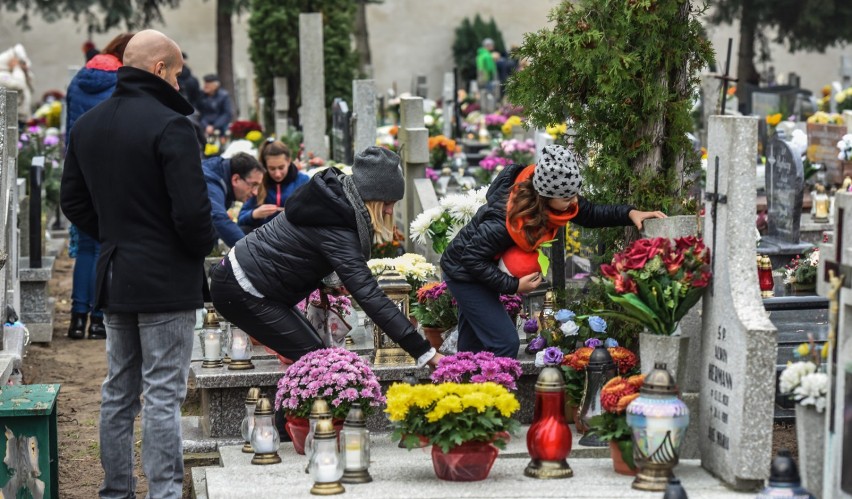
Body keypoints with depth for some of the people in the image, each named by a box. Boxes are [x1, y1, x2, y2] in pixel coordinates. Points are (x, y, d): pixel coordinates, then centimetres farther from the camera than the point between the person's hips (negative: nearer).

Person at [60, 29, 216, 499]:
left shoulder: (86, 125, 8)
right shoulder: (170, 126, -17)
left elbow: (73, 200, 14)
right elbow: (191, 209, -21)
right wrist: (203, 247, -2)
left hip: (113, 279, 7)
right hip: (166, 282, -7)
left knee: (118, 390, 16)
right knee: (163, 395, -4)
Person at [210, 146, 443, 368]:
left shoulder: (335, 193, 0)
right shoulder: (337, 232, -28)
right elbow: (370, 296, -33)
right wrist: (425, 353, -34)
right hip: (240, 290, -10)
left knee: (313, 351, 9)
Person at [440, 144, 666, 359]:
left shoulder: (550, 195, -18)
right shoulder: (505, 221, -39)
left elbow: (590, 214, -3)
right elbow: (472, 258, -31)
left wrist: (629, 214, -17)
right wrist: (514, 285, -28)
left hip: (477, 267, 8)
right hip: (464, 272, -8)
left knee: (472, 348, 19)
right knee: (505, 344, -12)